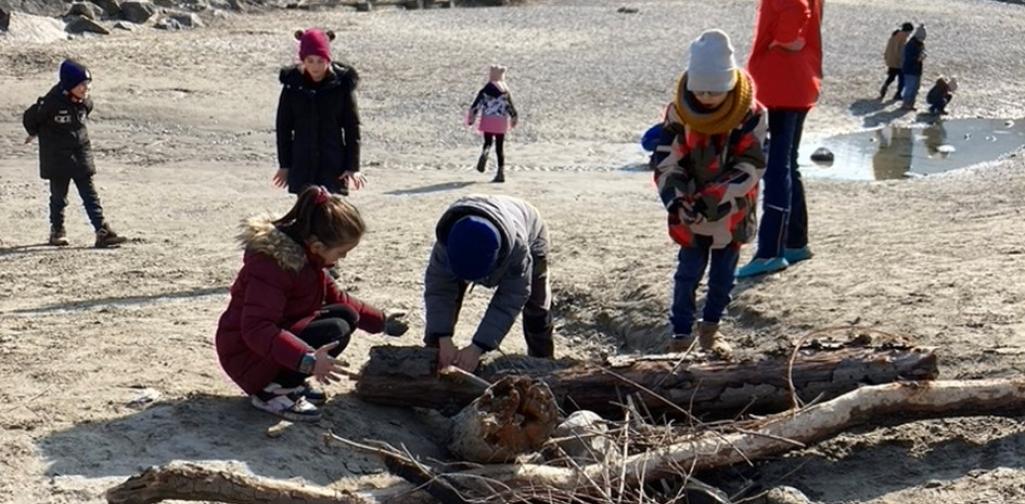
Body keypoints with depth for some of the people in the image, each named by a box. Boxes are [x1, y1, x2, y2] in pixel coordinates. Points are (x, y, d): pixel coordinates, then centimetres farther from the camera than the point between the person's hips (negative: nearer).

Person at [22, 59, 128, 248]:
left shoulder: (86, 102, -3)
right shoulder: (53, 102, -22)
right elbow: (29, 117, -7)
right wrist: (36, 134, 7)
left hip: (81, 151, 5)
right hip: (57, 155, -5)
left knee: (90, 194, 0)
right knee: (59, 194, 6)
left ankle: (102, 232, -4)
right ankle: (57, 231, 23)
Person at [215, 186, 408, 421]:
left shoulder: (304, 253, 2)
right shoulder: (272, 263, -29)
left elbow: (335, 297, 17)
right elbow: (256, 330, -37)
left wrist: (382, 321, 13)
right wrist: (306, 360, -47)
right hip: (249, 357, -10)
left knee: (347, 316, 1)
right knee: (335, 331, -24)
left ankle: (289, 382, 4)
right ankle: (270, 390, -12)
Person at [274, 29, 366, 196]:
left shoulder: (342, 82, -6)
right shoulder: (292, 83, -2)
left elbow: (352, 126, -2)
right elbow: (283, 126, 6)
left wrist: (353, 166, -5)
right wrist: (284, 164, 5)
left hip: (334, 165, -1)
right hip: (302, 165, 2)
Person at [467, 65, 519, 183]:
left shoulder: (487, 88, -8)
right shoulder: (505, 89, 7)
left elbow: (478, 102, -10)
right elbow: (510, 105, 15)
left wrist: (471, 116, -5)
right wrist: (514, 116, 29)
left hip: (489, 119, -3)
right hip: (502, 120, 3)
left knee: (488, 142, 7)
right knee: (500, 147, 7)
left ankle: (485, 153, -30)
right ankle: (501, 172, 4)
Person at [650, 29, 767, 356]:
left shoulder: (750, 115, -16)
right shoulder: (679, 113, -11)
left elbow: (751, 167, -17)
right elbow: (665, 160, -10)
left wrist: (716, 196, -27)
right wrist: (674, 196, -28)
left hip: (732, 211, 0)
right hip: (691, 211, 0)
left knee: (723, 274, 11)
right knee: (689, 272, 2)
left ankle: (710, 327, 29)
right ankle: (681, 332, 13)